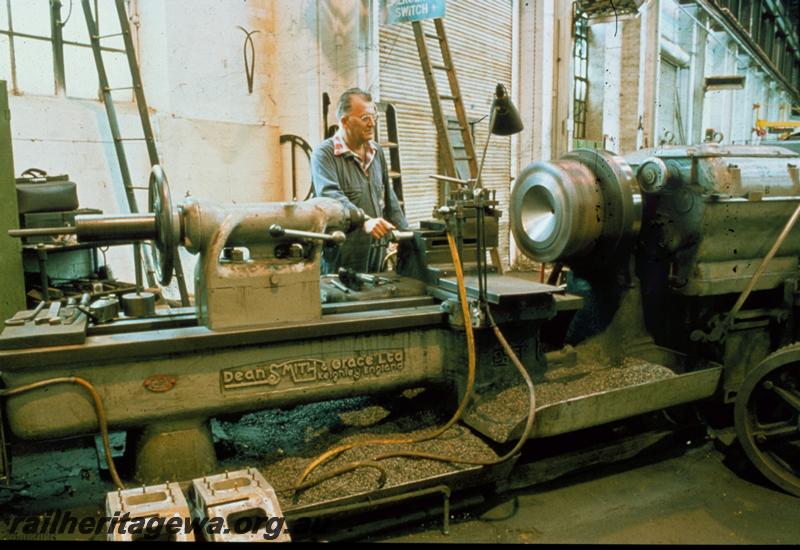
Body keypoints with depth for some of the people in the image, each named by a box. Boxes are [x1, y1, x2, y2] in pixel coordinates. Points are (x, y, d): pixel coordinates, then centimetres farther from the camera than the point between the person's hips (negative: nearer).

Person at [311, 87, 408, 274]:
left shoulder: (377, 152, 13)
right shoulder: (323, 154, -9)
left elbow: (389, 197, 20)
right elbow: (330, 196, -26)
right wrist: (365, 221, -40)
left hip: (376, 251, 6)